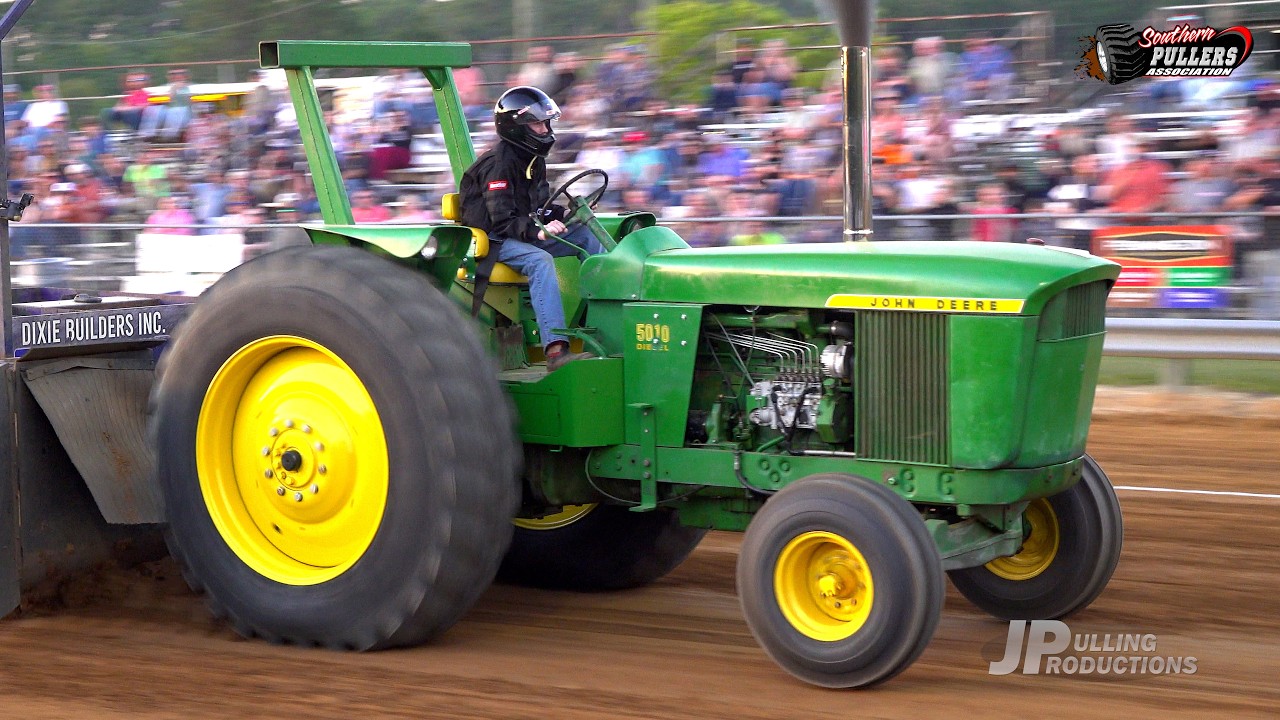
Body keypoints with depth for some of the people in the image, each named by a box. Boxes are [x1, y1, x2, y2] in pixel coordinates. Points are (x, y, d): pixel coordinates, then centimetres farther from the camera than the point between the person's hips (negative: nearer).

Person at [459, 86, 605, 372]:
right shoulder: (498, 163, -15)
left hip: (527, 233, 9)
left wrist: (564, 214, 0)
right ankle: (555, 350, -49)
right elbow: (502, 219, -23)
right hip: (493, 239, -9)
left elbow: (540, 206, 21)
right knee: (540, 260, -36)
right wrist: (537, 231, -38)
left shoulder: (534, 159, 14)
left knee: (588, 236, -5)